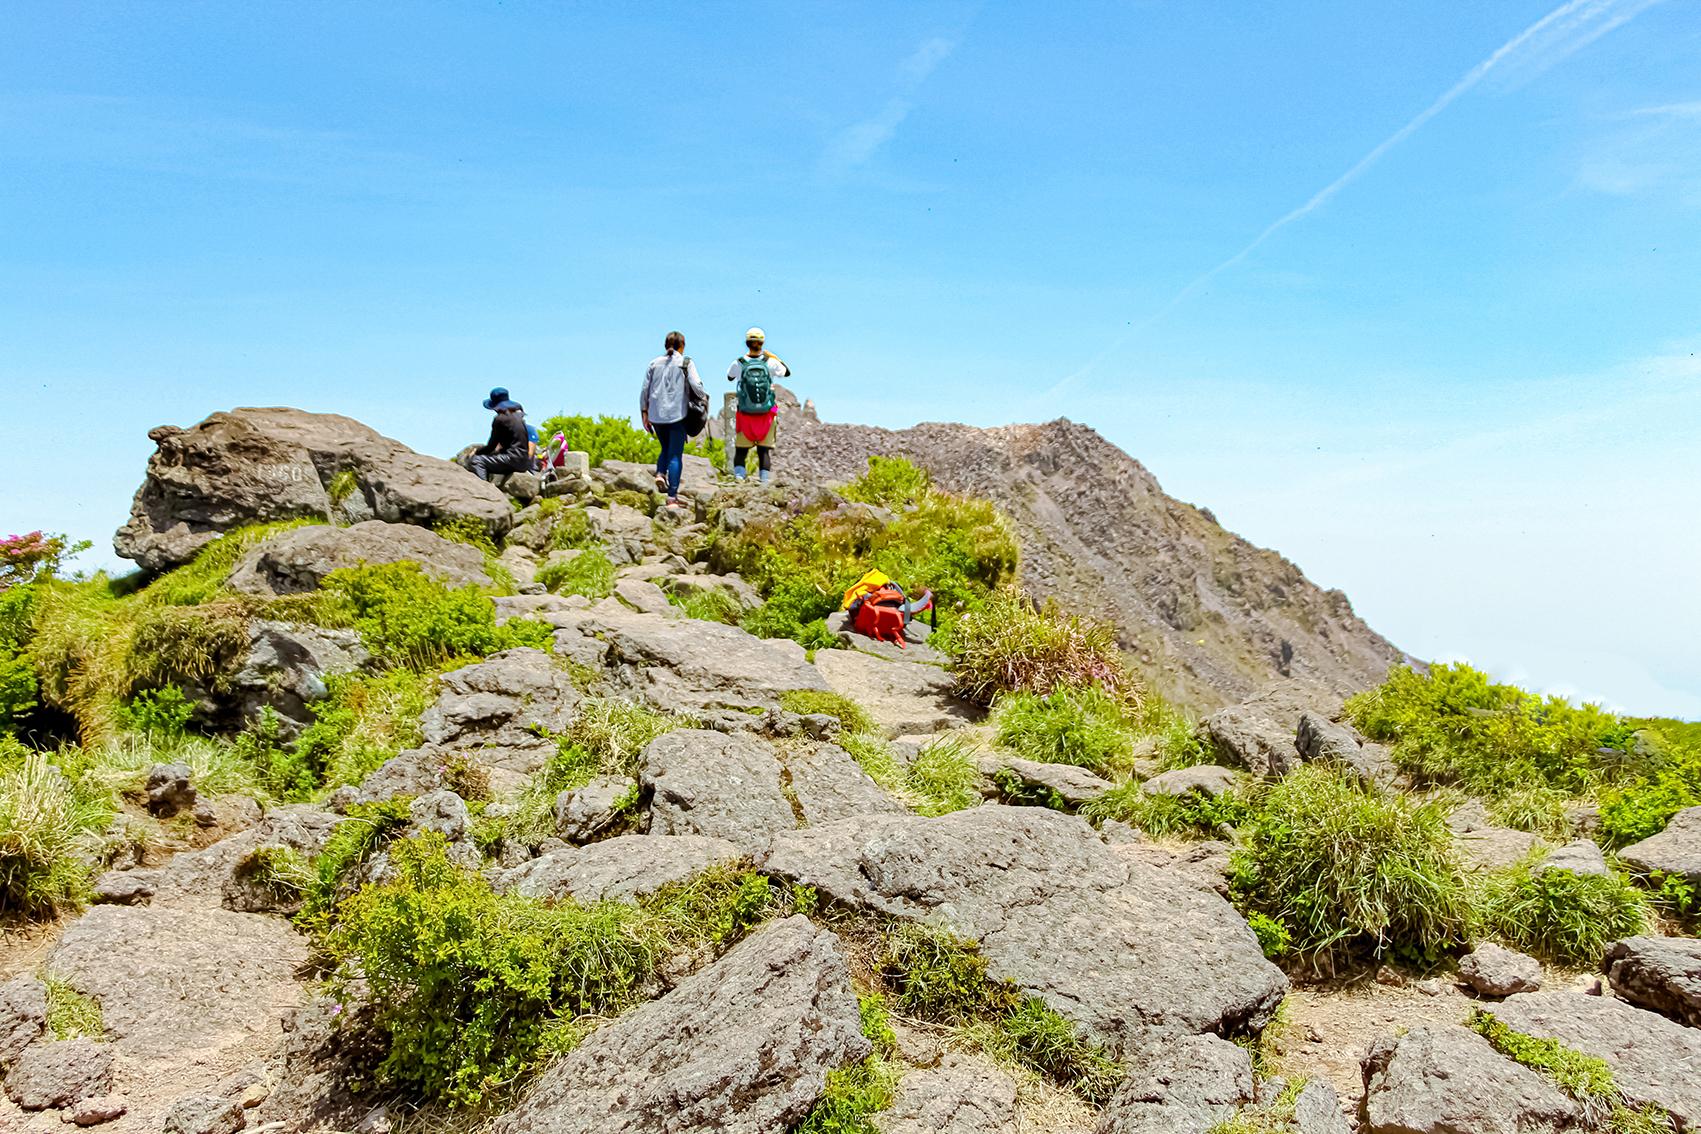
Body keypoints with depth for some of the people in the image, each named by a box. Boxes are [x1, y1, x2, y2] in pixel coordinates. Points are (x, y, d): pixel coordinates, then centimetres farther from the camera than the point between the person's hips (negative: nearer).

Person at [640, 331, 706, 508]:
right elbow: (696, 385, -11)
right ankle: (672, 497, -7)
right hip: (677, 414, -3)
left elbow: (645, 390, 7)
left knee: (666, 448, 24)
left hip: (656, 414, 4)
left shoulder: (654, 363, 10)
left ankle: (660, 473, -4)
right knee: (675, 455, -1)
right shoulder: (686, 363, 0)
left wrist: (644, 413, 12)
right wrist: (705, 397, 7)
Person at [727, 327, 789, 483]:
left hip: (745, 414, 0)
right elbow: (787, 372, 13)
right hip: (766, 415, 0)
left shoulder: (739, 363, -6)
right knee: (764, 450, 6)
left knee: (741, 450, 8)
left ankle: (738, 479, 1)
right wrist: (775, 357, 20)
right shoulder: (770, 363, -6)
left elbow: (729, 378, 17)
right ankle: (765, 482, 4)